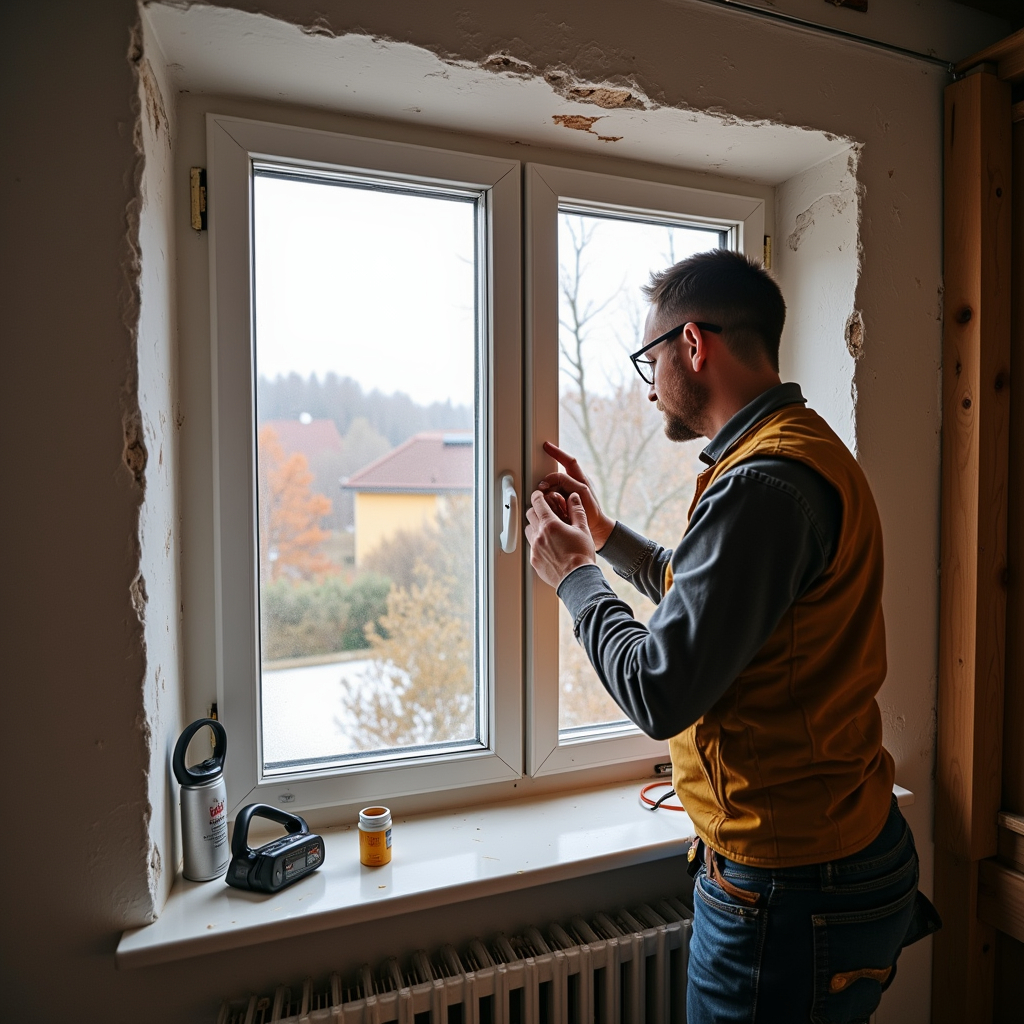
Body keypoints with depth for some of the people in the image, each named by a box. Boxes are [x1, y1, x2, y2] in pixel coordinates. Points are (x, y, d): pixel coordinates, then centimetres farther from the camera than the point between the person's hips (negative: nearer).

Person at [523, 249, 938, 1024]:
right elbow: (715, 601, 16)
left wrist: (573, 575, -12)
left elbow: (658, 692, -27)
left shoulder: (764, 484, -27)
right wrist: (605, 534, 14)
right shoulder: (803, 448, 7)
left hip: (788, 886, -9)